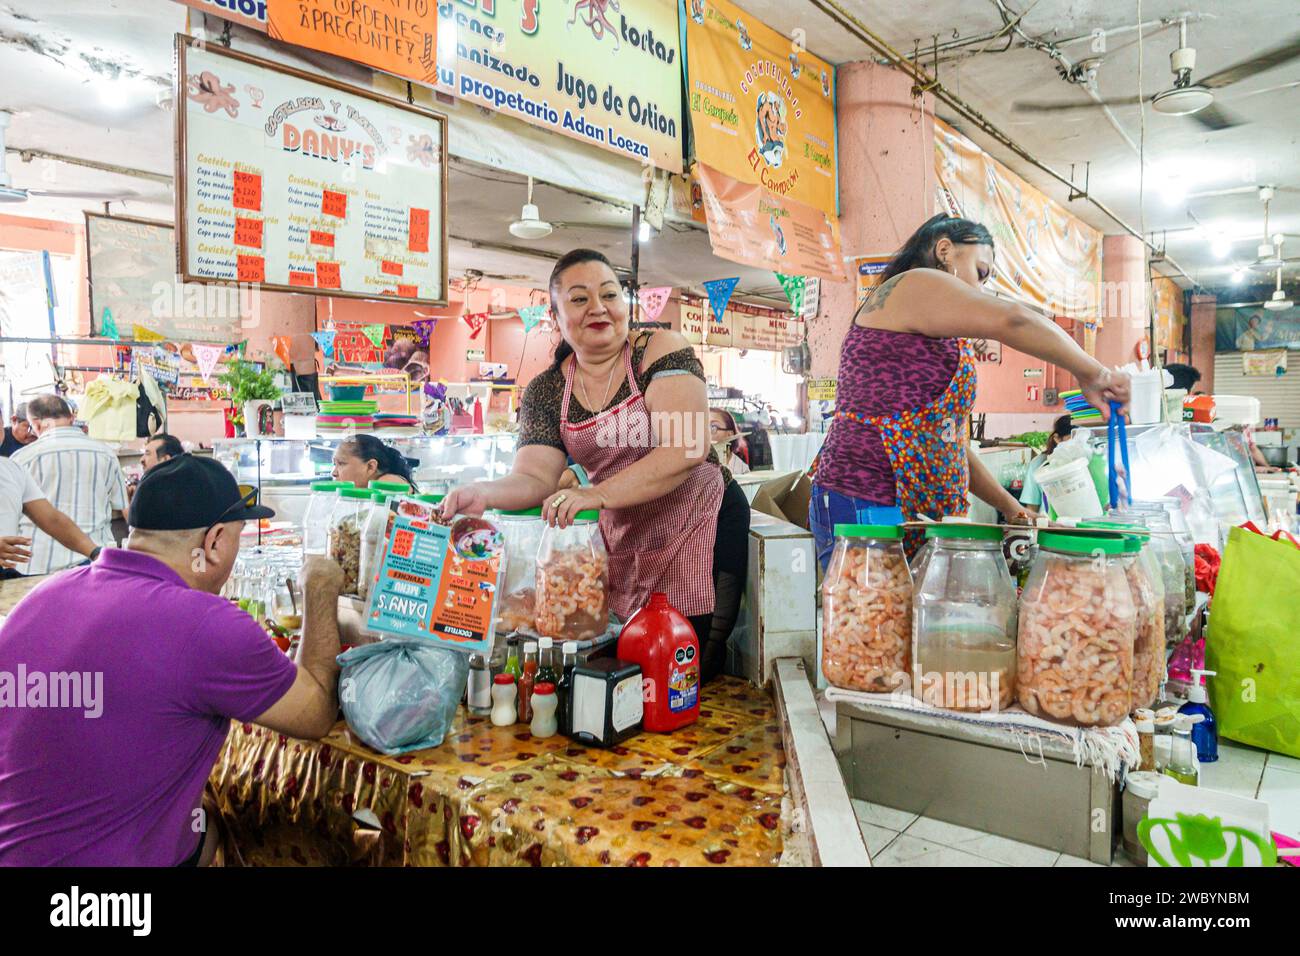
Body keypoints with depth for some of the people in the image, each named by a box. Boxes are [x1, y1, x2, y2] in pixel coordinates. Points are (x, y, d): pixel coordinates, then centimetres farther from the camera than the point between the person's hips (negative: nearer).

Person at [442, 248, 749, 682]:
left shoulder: (659, 350, -11)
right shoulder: (545, 392, 1)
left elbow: (689, 448, -23)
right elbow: (535, 477, -7)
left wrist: (598, 494, -32)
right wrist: (485, 493, -30)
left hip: (702, 527, -3)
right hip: (622, 539, 4)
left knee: (692, 667, -2)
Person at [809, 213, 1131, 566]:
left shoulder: (928, 336, 27)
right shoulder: (912, 285, -3)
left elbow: (947, 441, 24)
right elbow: (1011, 320, -19)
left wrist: (1011, 508, 18)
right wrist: (1092, 373, -6)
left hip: (911, 510, 10)